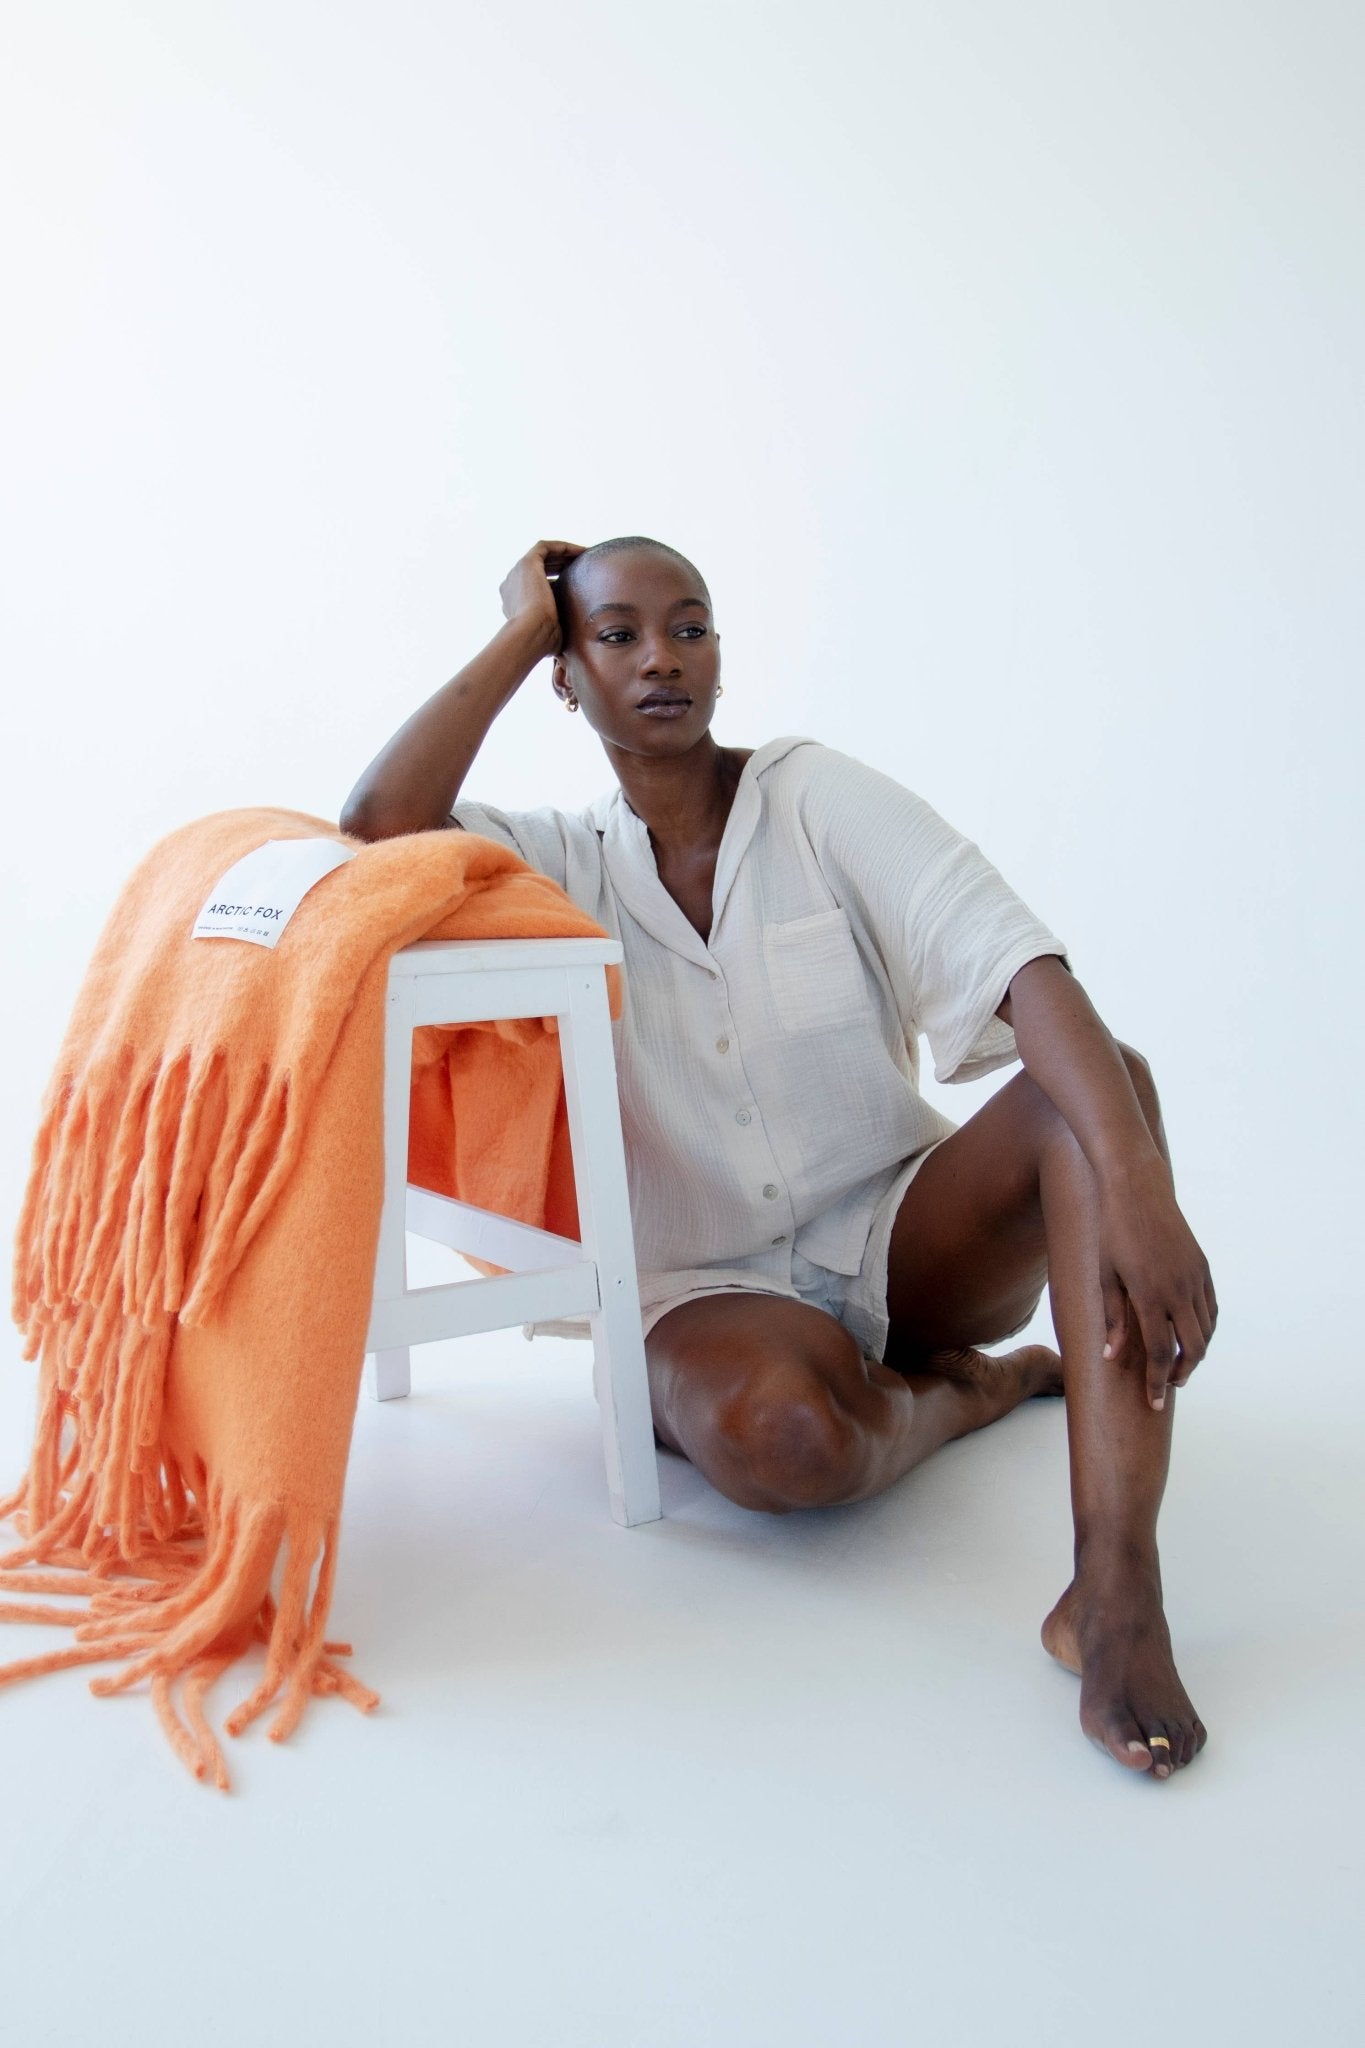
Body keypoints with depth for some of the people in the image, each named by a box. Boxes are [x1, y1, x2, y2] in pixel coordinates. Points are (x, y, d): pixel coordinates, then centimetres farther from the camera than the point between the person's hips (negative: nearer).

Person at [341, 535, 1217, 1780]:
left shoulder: (815, 796, -3)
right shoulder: (564, 864, 2)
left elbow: (1017, 963, -18)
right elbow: (381, 823, -19)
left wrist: (1137, 1185, -34)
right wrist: (521, 632, -7)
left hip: (898, 1233, 1)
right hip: (714, 1286, -1)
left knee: (1093, 1085, -27)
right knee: (773, 1438, -35)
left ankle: (1116, 1590, -33)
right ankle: (972, 1384, 0)